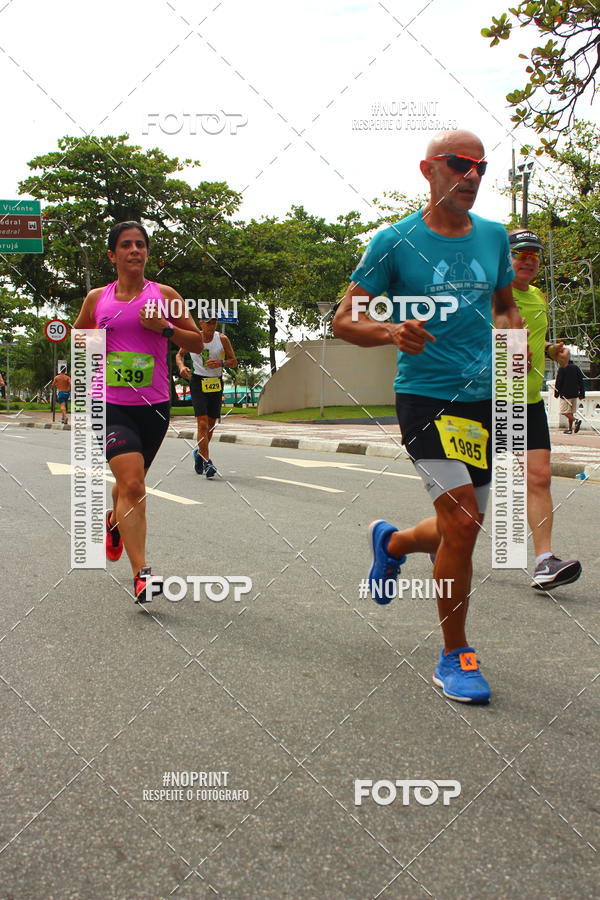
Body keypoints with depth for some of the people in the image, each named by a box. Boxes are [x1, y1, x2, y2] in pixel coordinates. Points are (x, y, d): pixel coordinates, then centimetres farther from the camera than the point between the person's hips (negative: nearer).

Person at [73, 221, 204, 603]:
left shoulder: (164, 295, 3)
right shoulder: (97, 298, 6)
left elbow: (197, 343, 4)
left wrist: (164, 327, -11)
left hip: (154, 405, 2)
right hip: (110, 404, -1)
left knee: (132, 482, 20)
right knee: (132, 484, -19)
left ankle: (115, 521, 55)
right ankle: (141, 574, -19)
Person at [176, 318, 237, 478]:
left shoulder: (222, 339, -1)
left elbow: (234, 361, 4)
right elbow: (180, 354, 15)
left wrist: (221, 363, -17)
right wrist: (181, 366, -6)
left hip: (216, 384, 2)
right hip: (198, 382, -2)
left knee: (211, 424, 10)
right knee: (202, 422, -15)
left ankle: (200, 453, 35)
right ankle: (207, 462, -14)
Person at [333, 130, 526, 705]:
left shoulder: (493, 236, 10)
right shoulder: (395, 241, -5)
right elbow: (344, 321, -3)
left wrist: (510, 335, 2)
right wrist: (390, 332, -23)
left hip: (485, 398, 6)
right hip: (426, 396, -5)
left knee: (459, 528, 11)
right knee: (463, 521, -16)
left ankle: (390, 542, 45)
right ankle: (455, 657, 3)